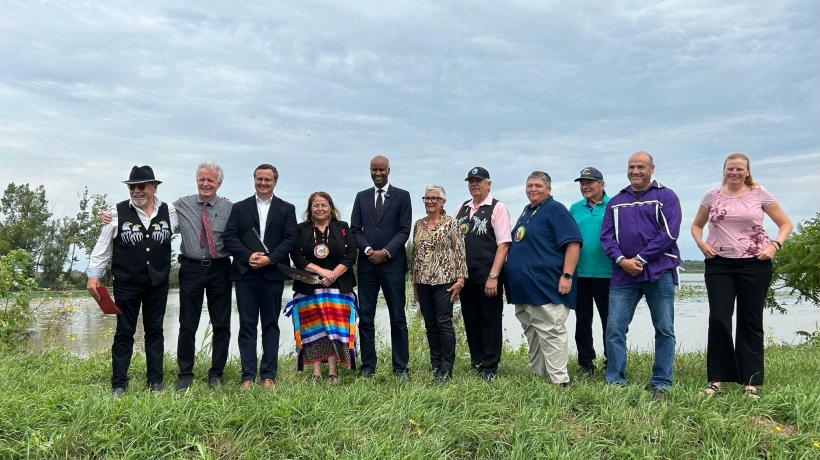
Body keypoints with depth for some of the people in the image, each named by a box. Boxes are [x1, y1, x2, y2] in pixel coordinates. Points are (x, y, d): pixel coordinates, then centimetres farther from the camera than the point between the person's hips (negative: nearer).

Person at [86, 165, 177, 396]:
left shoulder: (169, 211, 0)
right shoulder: (118, 212, -6)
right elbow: (102, 247, -1)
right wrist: (93, 276, -3)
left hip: (158, 283, 2)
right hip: (126, 284, -2)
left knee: (155, 331, 11)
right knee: (124, 332, 5)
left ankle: (156, 380, 20)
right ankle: (118, 384, 14)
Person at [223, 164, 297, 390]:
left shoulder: (286, 209, 9)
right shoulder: (239, 208, 11)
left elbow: (290, 239, -1)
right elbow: (230, 238, 2)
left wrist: (269, 258, -13)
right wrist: (248, 256, -13)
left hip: (273, 274, 0)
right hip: (245, 274, 1)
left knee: (271, 325, 4)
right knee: (247, 325, 2)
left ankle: (269, 375, 10)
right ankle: (248, 376, 6)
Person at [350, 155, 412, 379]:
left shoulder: (402, 196, 5)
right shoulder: (361, 197, 14)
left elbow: (404, 230, -2)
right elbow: (355, 229, 8)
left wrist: (385, 252, -12)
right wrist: (367, 249, -9)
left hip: (392, 263, -3)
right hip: (367, 264, 3)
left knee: (398, 318, 1)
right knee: (365, 317, 4)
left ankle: (400, 367, 9)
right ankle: (368, 366, 12)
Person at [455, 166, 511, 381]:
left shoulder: (498, 208, -5)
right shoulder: (462, 209, 11)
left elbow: (503, 244, -10)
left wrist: (493, 277, -16)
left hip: (487, 276, -5)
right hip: (465, 274, 5)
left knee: (490, 321, 4)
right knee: (470, 319, 13)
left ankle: (489, 367, 15)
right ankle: (476, 361, 29)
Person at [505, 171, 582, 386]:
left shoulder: (555, 210, -6)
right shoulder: (526, 211, 20)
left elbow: (573, 243, -14)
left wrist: (567, 275, -21)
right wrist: (512, 274, 23)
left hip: (546, 288, -9)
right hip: (523, 287, 9)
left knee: (550, 333, -9)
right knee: (531, 334, 14)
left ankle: (559, 381, -3)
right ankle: (536, 376, 25)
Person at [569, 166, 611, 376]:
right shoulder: (575, 209, 10)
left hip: (605, 273, -3)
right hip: (579, 273, 3)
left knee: (609, 319, 6)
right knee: (583, 319, 9)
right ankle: (586, 363, 20)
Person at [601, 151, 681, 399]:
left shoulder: (666, 197, 4)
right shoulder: (616, 202, 16)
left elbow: (669, 233, -7)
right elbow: (606, 236, 8)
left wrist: (641, 259, -11)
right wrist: (621, 260, -9)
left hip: (659, 272, -2)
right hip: (623, 274, 3)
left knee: (664, 330, 3)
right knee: (614, 328, -3)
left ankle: (661, 384, 13)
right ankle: (614, 381, 6)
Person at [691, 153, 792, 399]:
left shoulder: (759, 194, 3)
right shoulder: (712, 196, 7)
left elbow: (785, 224, 9)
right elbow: (696, 225, 18)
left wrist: (774, 245, -7)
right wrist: (701, 243, -1)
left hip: (754, 264, -1)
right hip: (719, 263, 1)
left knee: (751, 322, 5)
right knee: (719, 319, -4)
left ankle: (751, 382, 13)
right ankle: (716, 378, 6)